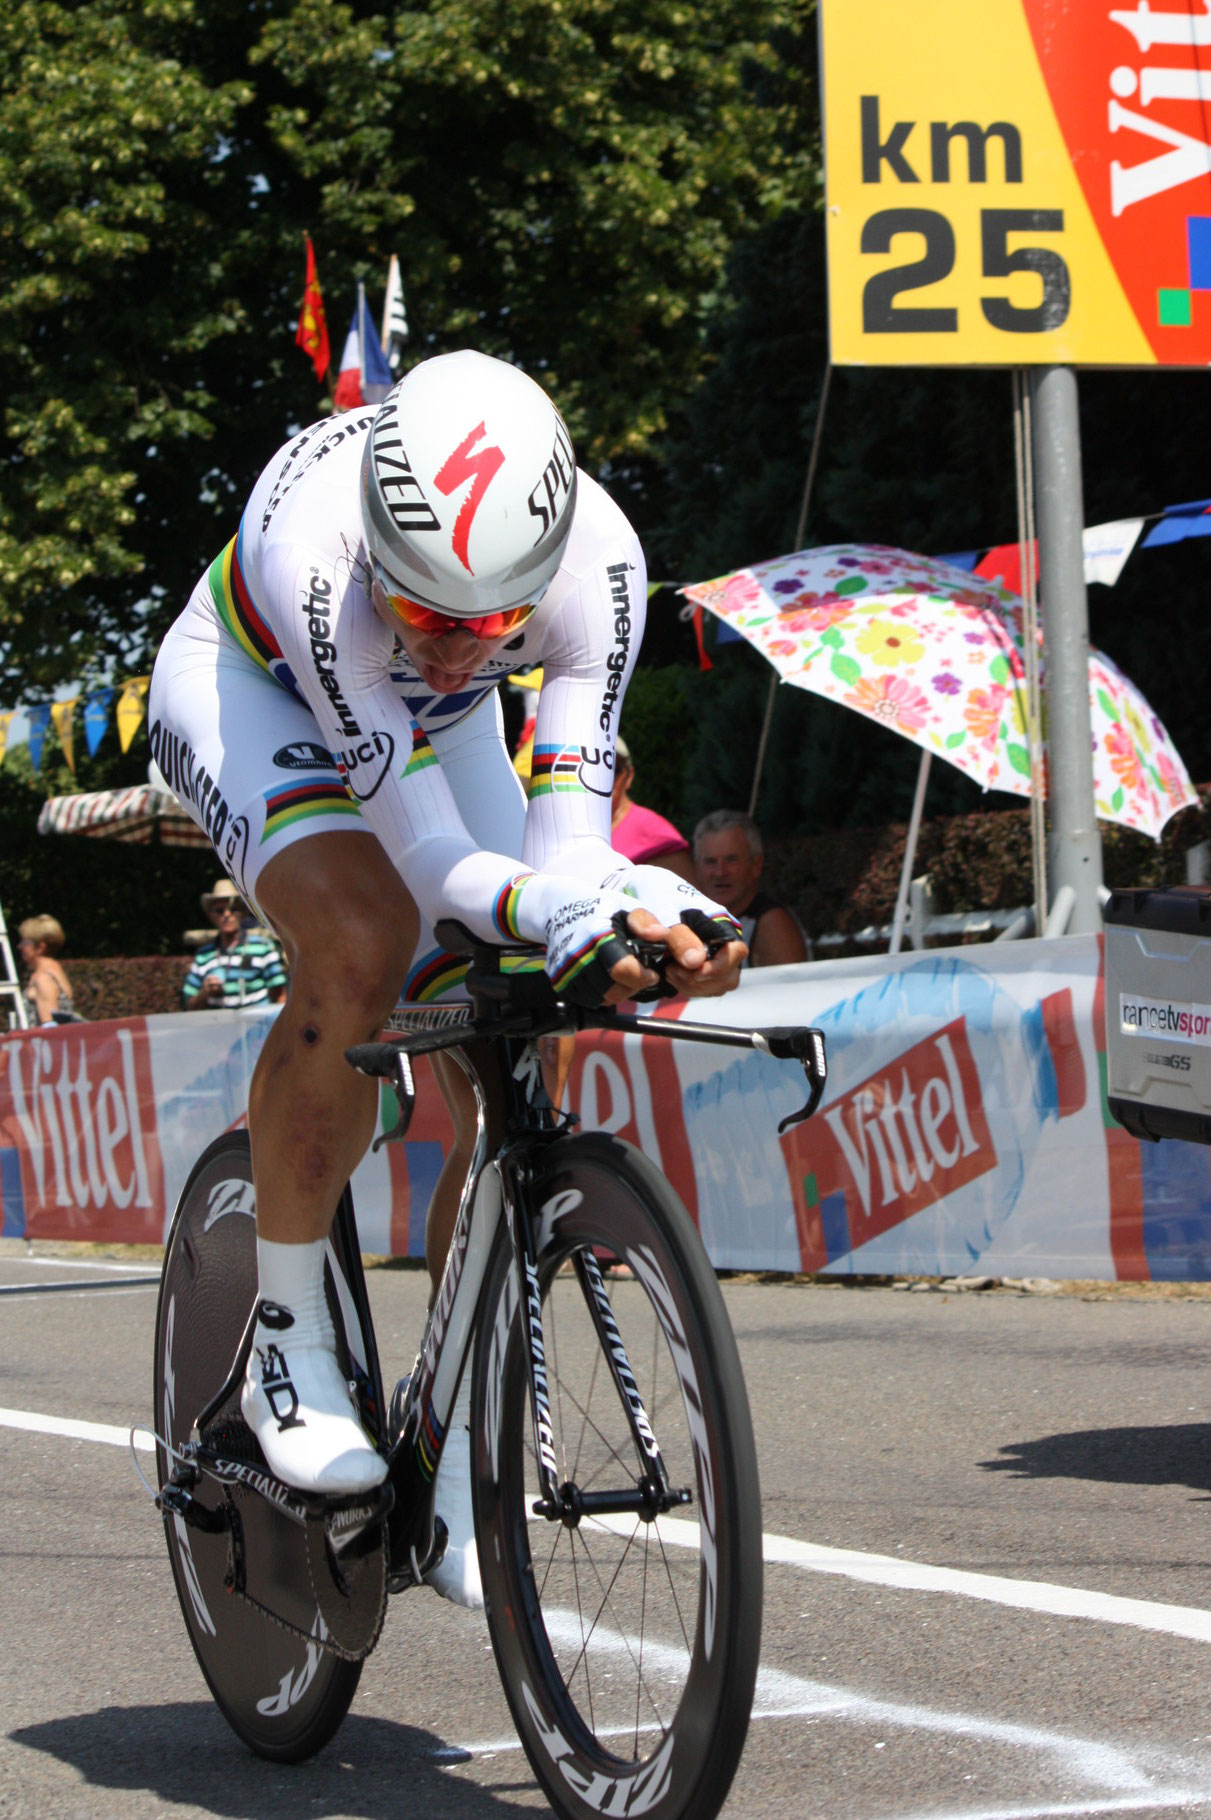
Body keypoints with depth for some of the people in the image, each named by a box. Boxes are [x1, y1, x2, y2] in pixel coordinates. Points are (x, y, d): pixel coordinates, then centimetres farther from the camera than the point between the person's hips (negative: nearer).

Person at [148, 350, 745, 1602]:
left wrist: (665, 913, -57)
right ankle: (285, 1343, -14)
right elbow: (426, 851, -44)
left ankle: (456, 1462, 8)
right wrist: (565, 920, -61)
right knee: (360, 950, -33)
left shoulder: (597, 557, -35)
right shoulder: (311, 534, -43)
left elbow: (568, 849, -36)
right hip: (251, 688, -4)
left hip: (440, 728, 4)